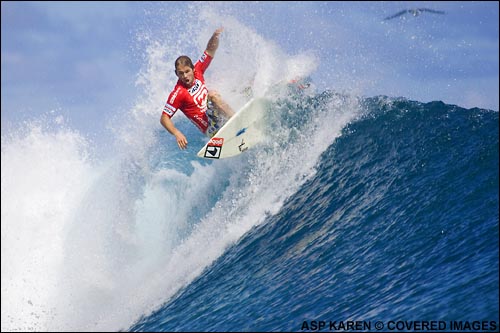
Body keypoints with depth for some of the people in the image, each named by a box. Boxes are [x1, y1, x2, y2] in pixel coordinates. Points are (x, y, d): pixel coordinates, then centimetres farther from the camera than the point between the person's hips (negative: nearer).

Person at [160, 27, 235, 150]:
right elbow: (164, 118, -16)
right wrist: (177, 133, -32)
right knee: (212, 94, -28)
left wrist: (215, 37, -14)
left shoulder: (197, 72, -1)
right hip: (212, 129, -8)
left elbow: (210, 50, 7)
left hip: (219, 117, 8)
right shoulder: (178, 93, -18)